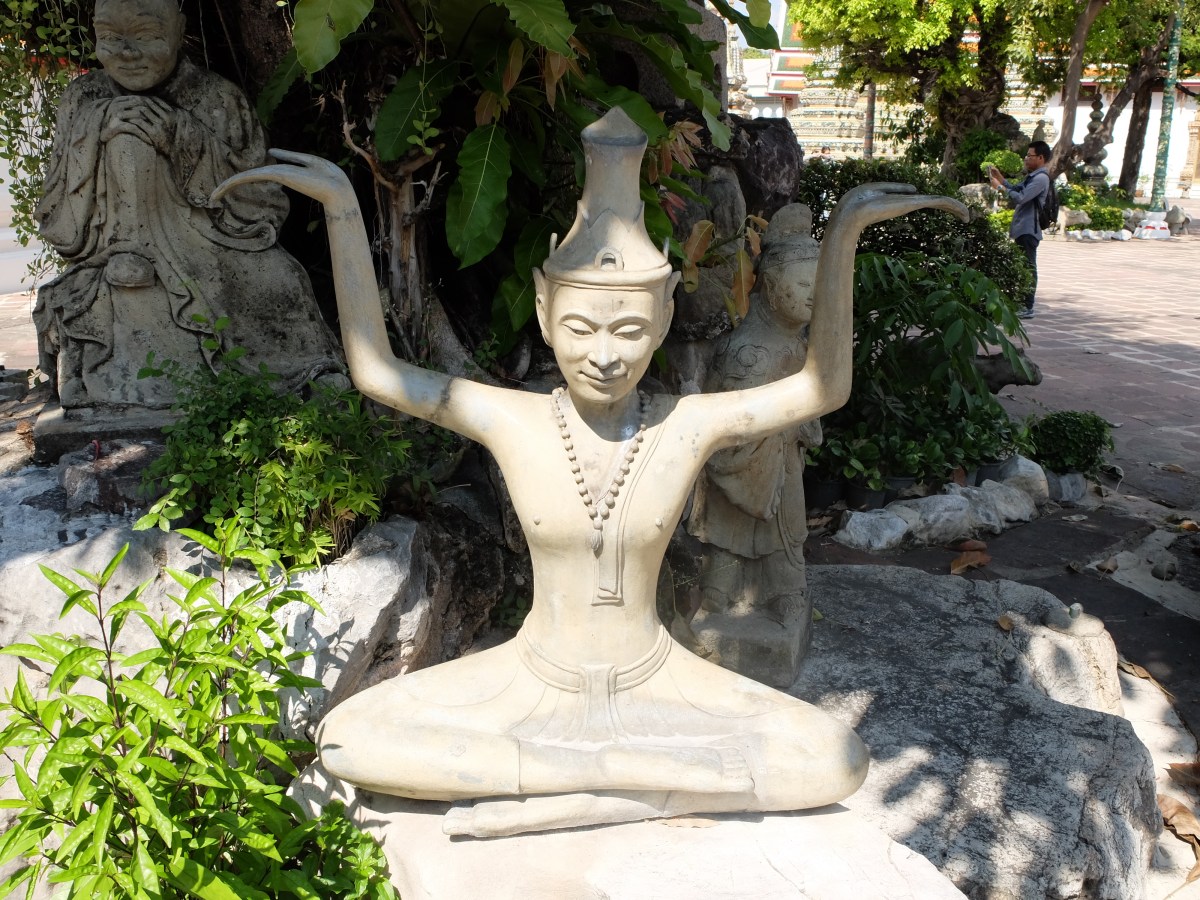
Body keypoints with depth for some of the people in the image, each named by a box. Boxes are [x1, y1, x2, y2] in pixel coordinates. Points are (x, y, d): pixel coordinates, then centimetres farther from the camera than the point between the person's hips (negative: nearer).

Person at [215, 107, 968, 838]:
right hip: (536, 684, 0)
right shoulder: (515, 422, -13)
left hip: (655, 686, 0)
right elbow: (376, 371, -10)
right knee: (343, 741, -18)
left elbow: (823, 387, -15)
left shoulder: (690, 426, -13)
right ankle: (638, 771, -19)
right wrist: (341, 204, -15)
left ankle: (555, 800, -17)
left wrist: (846, 228, -24)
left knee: (839, 764, -18)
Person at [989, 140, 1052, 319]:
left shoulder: (1041, 178, -14)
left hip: (1028, 230, -10)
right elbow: (1016, 189, 23)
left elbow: (1021, 197, -23)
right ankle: (1022, 303, 21)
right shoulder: (1033, 176, 19)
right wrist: (999, 176, 12)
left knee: (1028, 268, -9)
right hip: (1023, 229, 10)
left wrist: (1000, 187, -13)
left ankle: (1027, 307, -8)